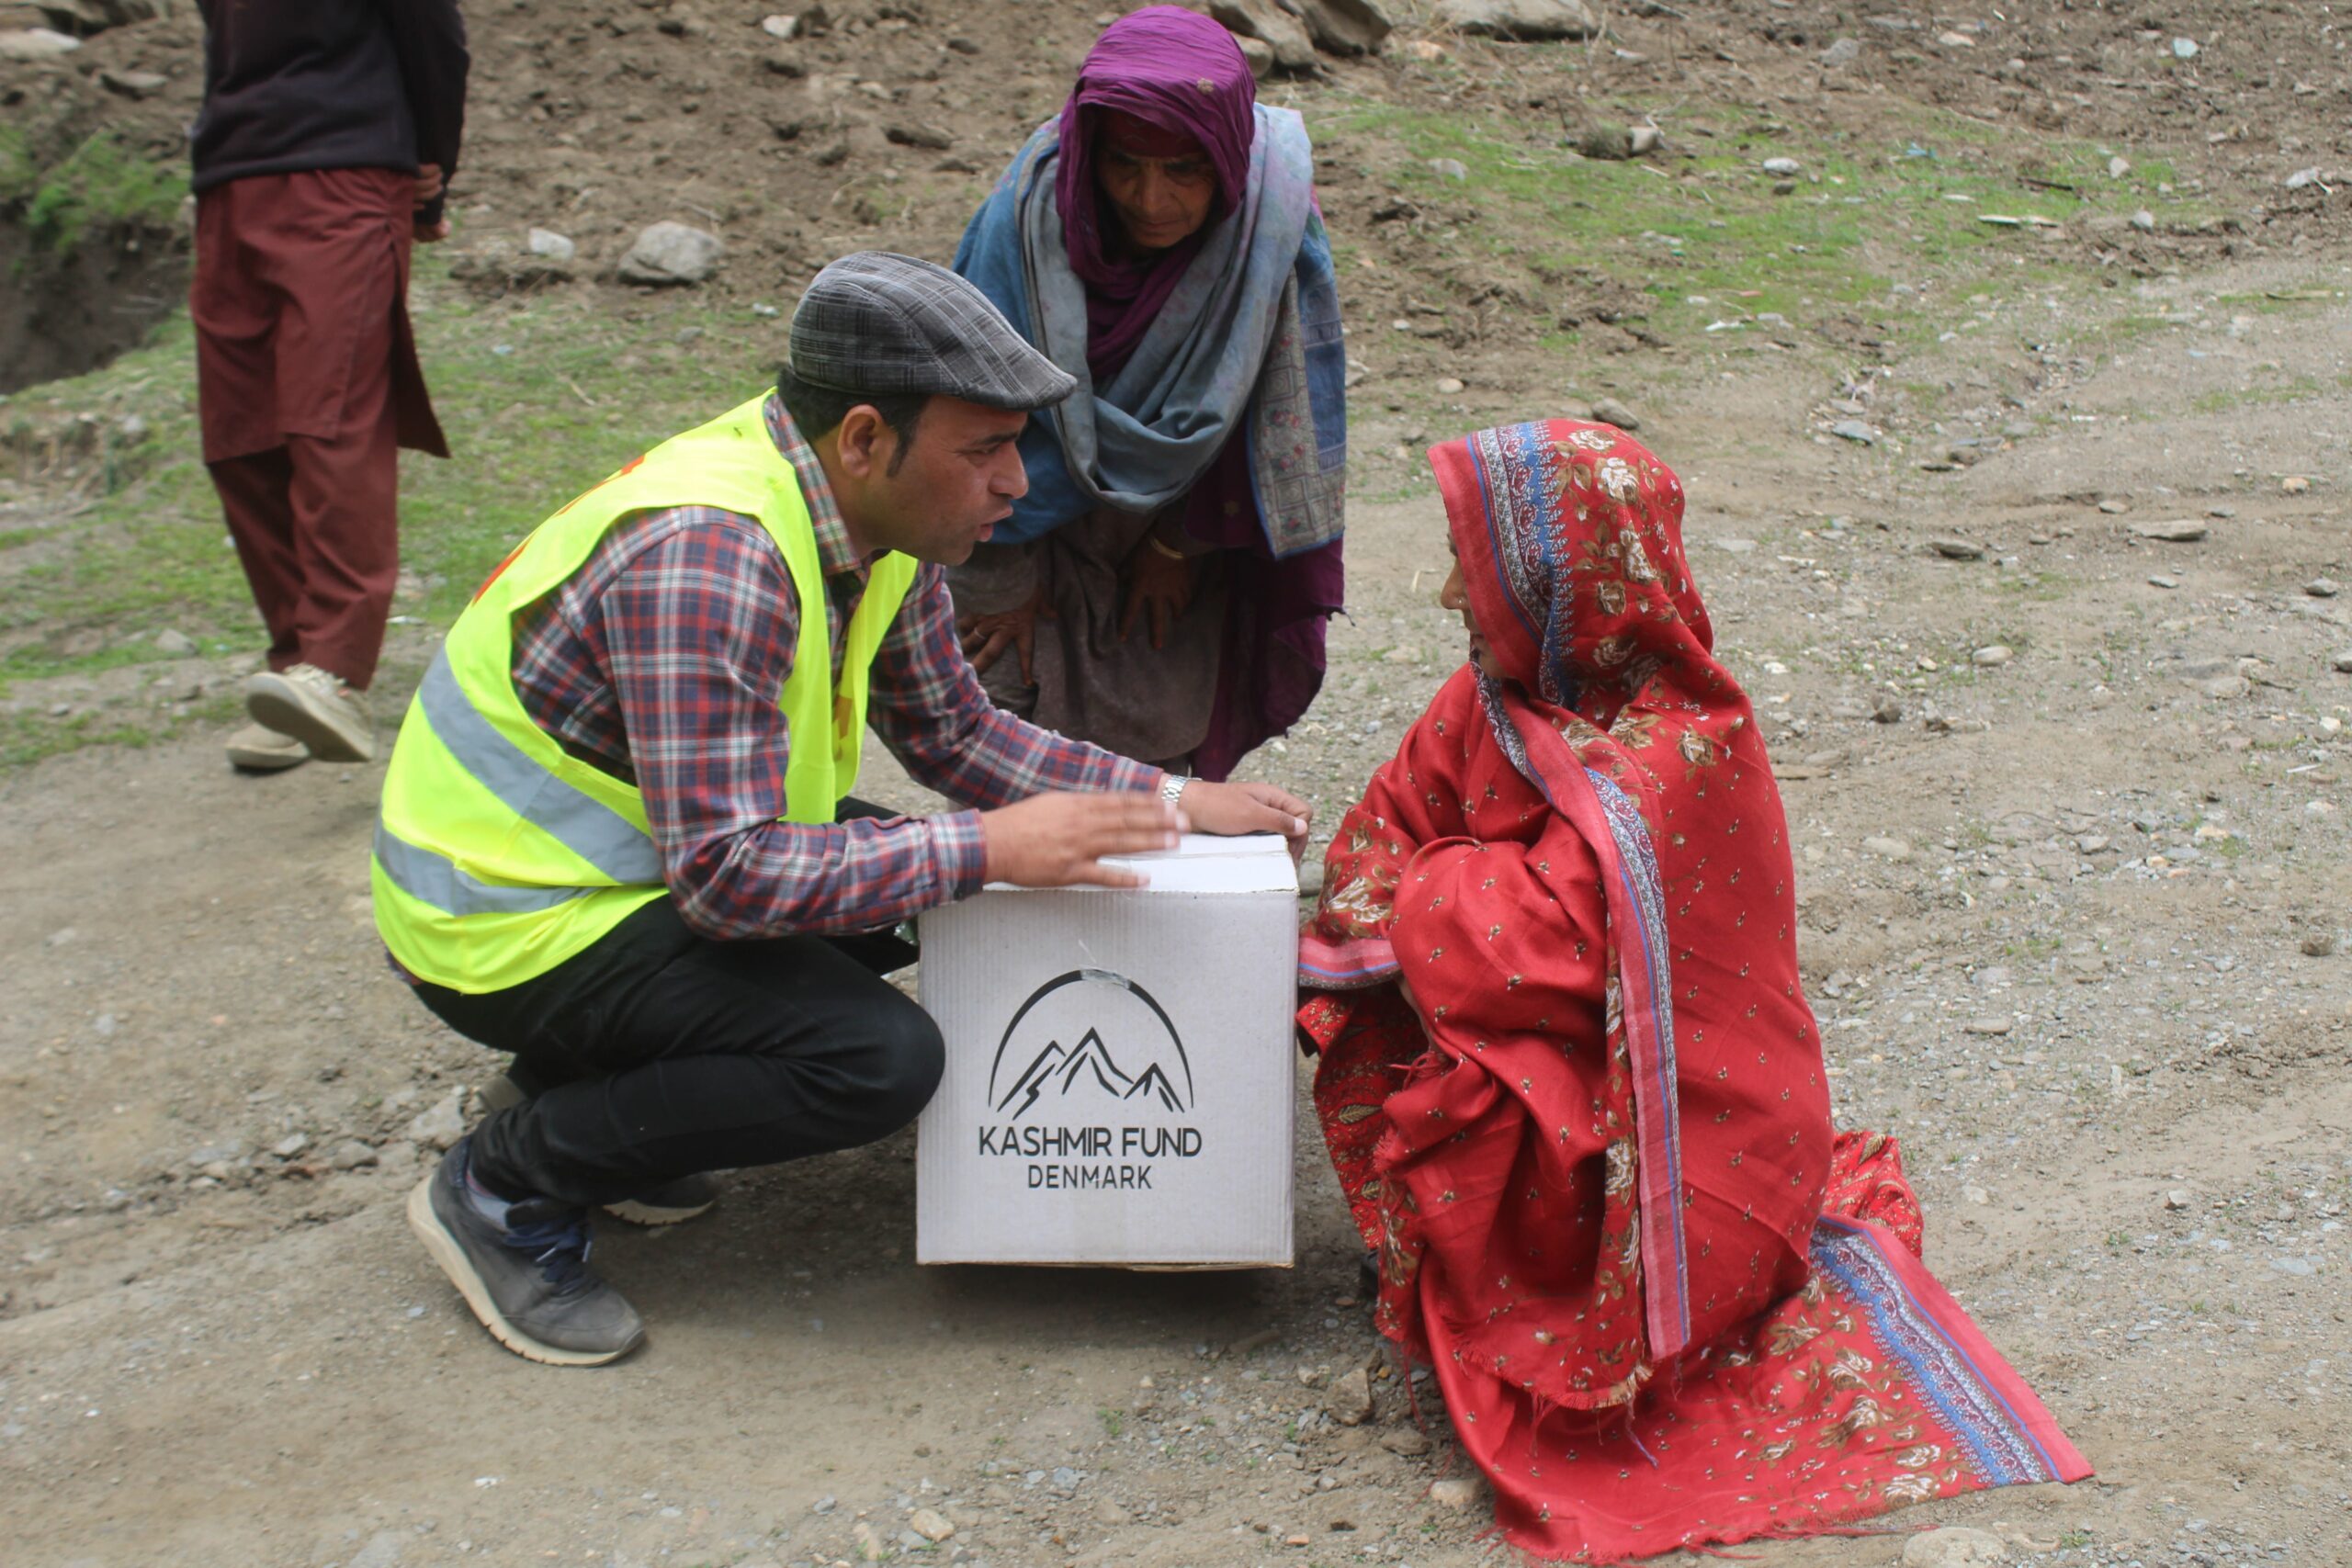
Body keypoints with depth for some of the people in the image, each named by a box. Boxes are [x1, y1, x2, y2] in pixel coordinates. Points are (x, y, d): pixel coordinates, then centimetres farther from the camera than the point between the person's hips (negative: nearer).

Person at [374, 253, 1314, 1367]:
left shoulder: (876, 517, -2)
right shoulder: (712, 556, -31)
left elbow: (953, 732, 9)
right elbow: (727, 876, -32)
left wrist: (1169, 799, 0)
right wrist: (990, 847, -28)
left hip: (643, 856, 9)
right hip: (508, 923, -9)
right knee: (882, 1058, -22)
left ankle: (588, 1076, 14)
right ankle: (506, 1187, -5)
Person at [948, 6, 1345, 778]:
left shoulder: (1274, 216, -23)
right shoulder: (1033, 209, -26)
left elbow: (1265, 409, -8)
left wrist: (1181, 543, -2)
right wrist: (998, 579, -10)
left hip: (1188, 522, 1)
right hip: (1043, 521, -1)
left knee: (1169, 741, 6)